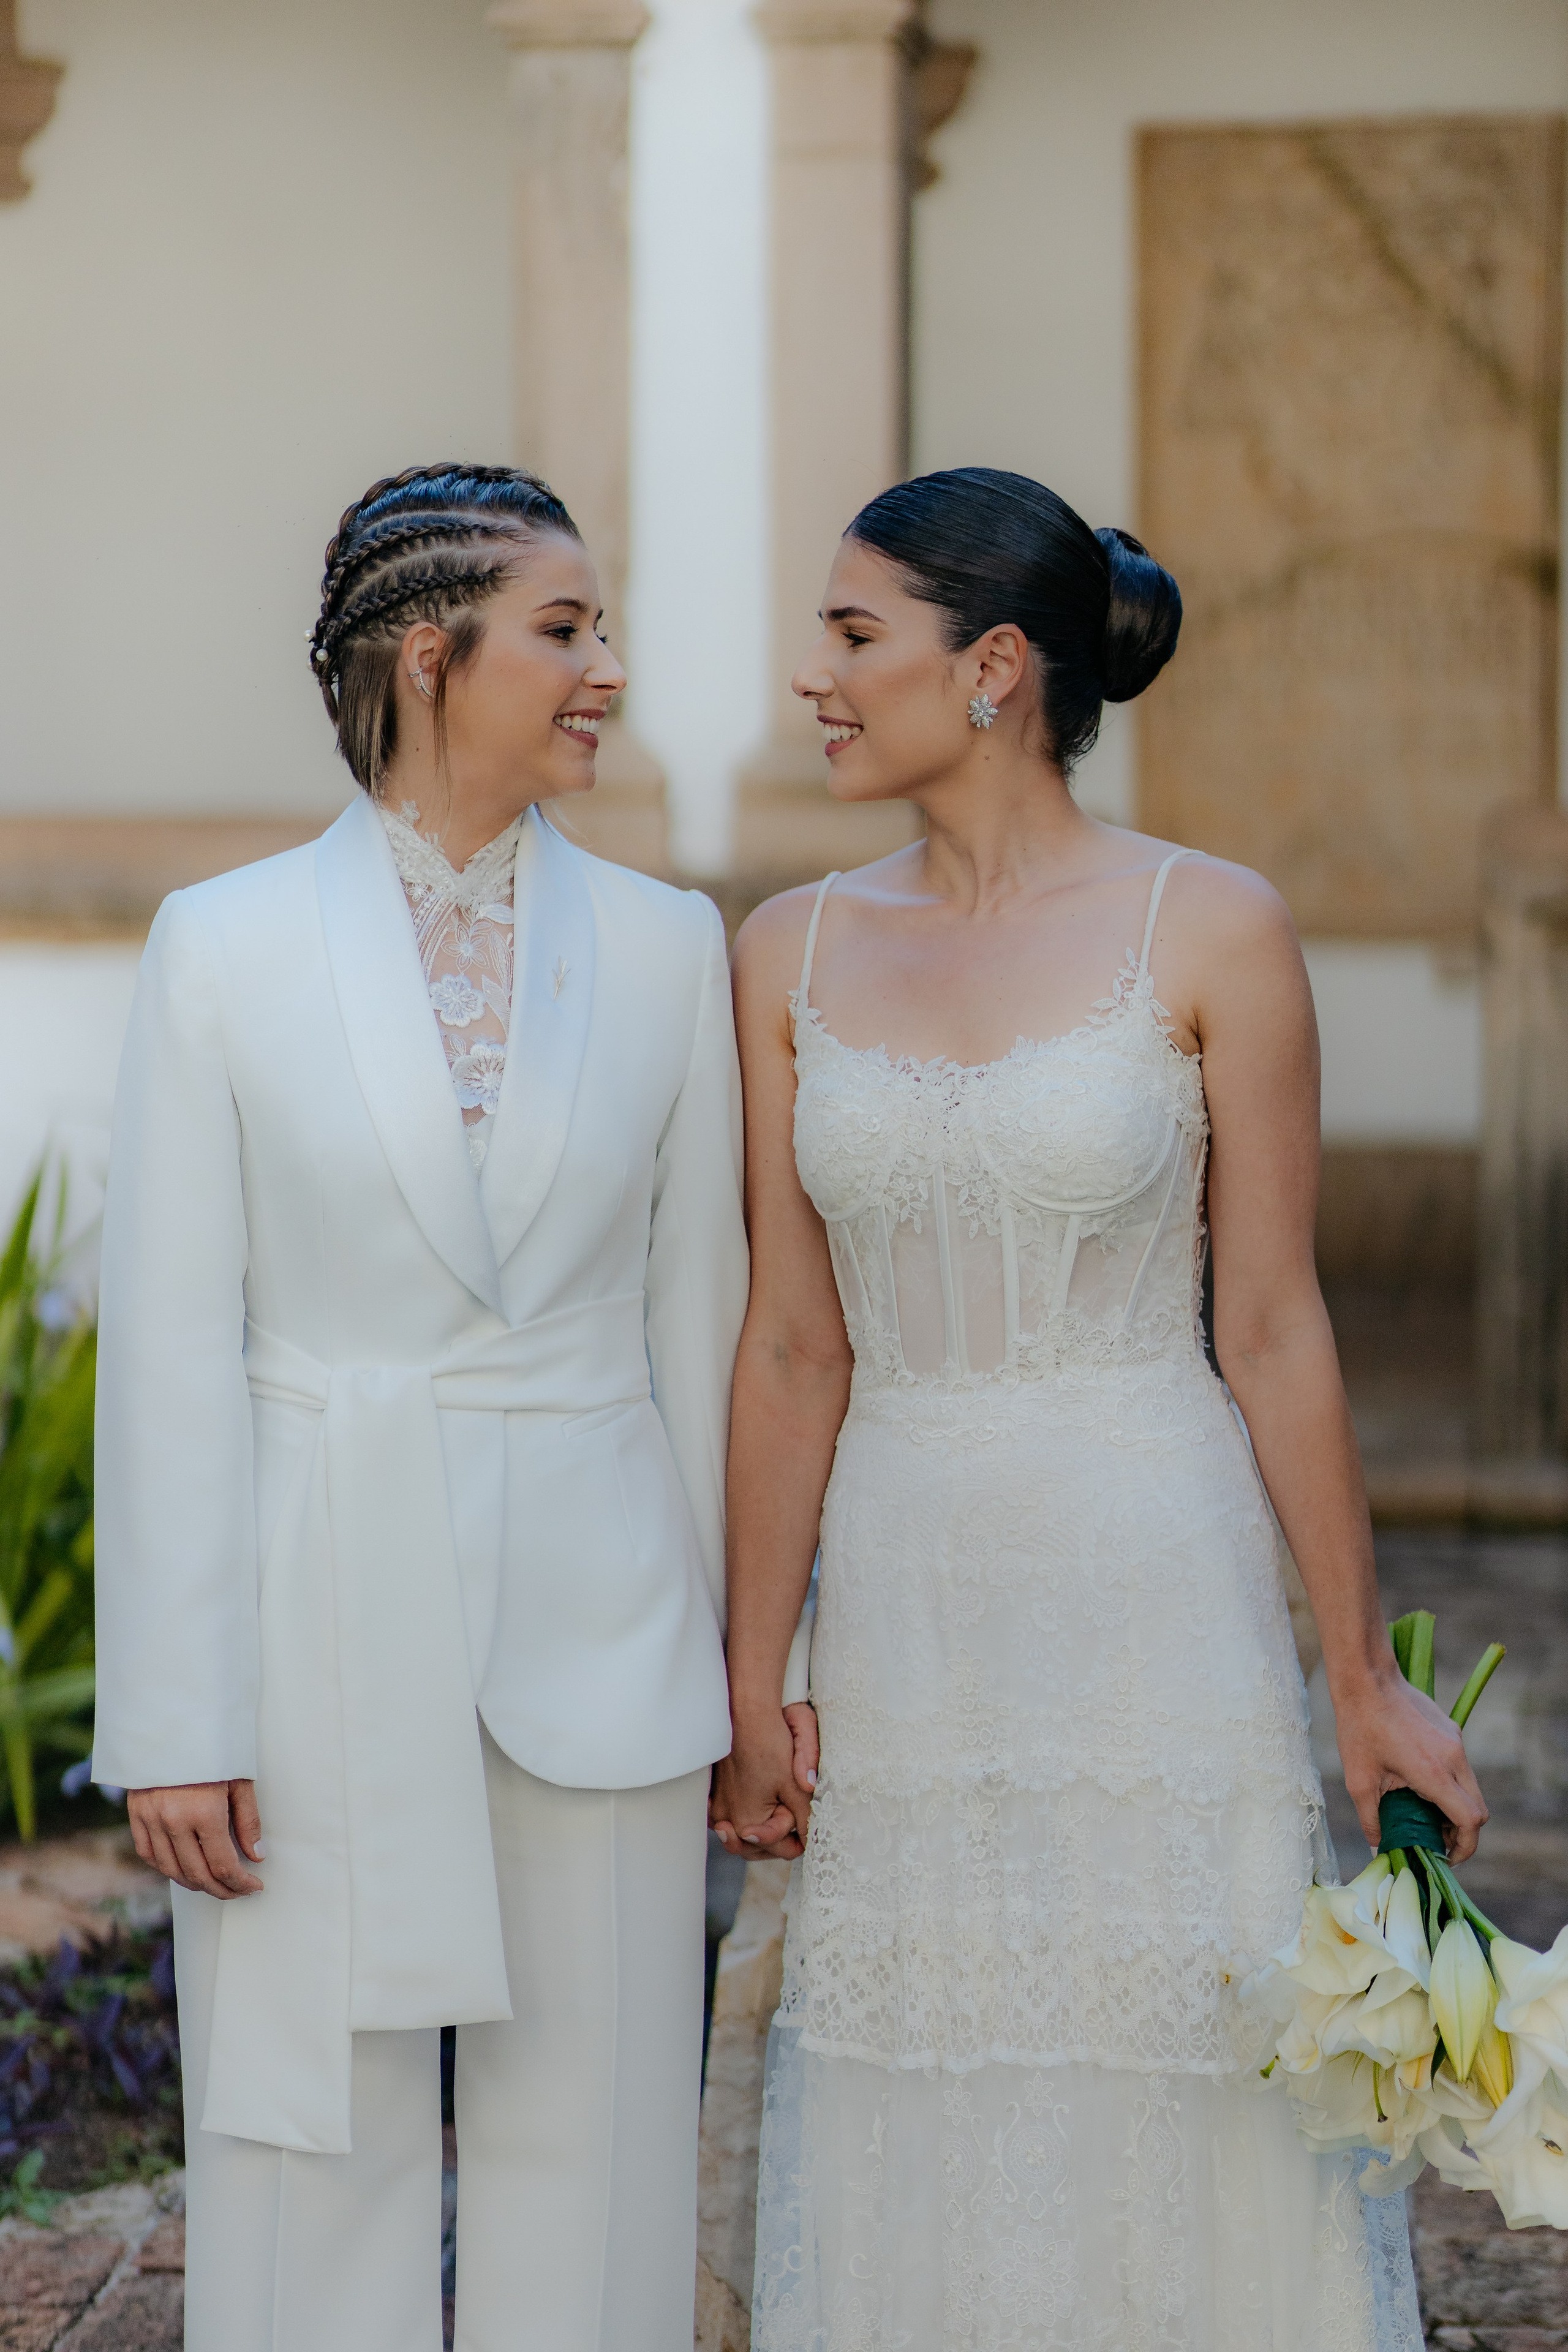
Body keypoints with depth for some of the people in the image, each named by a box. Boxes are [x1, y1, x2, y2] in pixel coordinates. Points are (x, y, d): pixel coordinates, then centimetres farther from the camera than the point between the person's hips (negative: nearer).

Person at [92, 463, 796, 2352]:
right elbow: (171, 1350, -4)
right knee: (311, 2177, 4)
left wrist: (735, 1677, 8)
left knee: (589, 2178, 7)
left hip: (594, 1641, 2)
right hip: (320, 1638, -2)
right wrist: (175, 1722, -8)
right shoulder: (225, 949, -2)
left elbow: (696, 1323, 7)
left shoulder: (665, 950, 4)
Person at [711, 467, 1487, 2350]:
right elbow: (793, 1348, 5)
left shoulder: (1211, 935, -5)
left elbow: (1273, 1327, -4)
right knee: (920, 2177, 8)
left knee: (1194, 2131, 3)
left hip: (1158, 1608, -3)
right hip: (907, 1614, 3)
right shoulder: (794, 958, 4)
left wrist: (1363, 1685, -3)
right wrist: (750, 1694, 4)